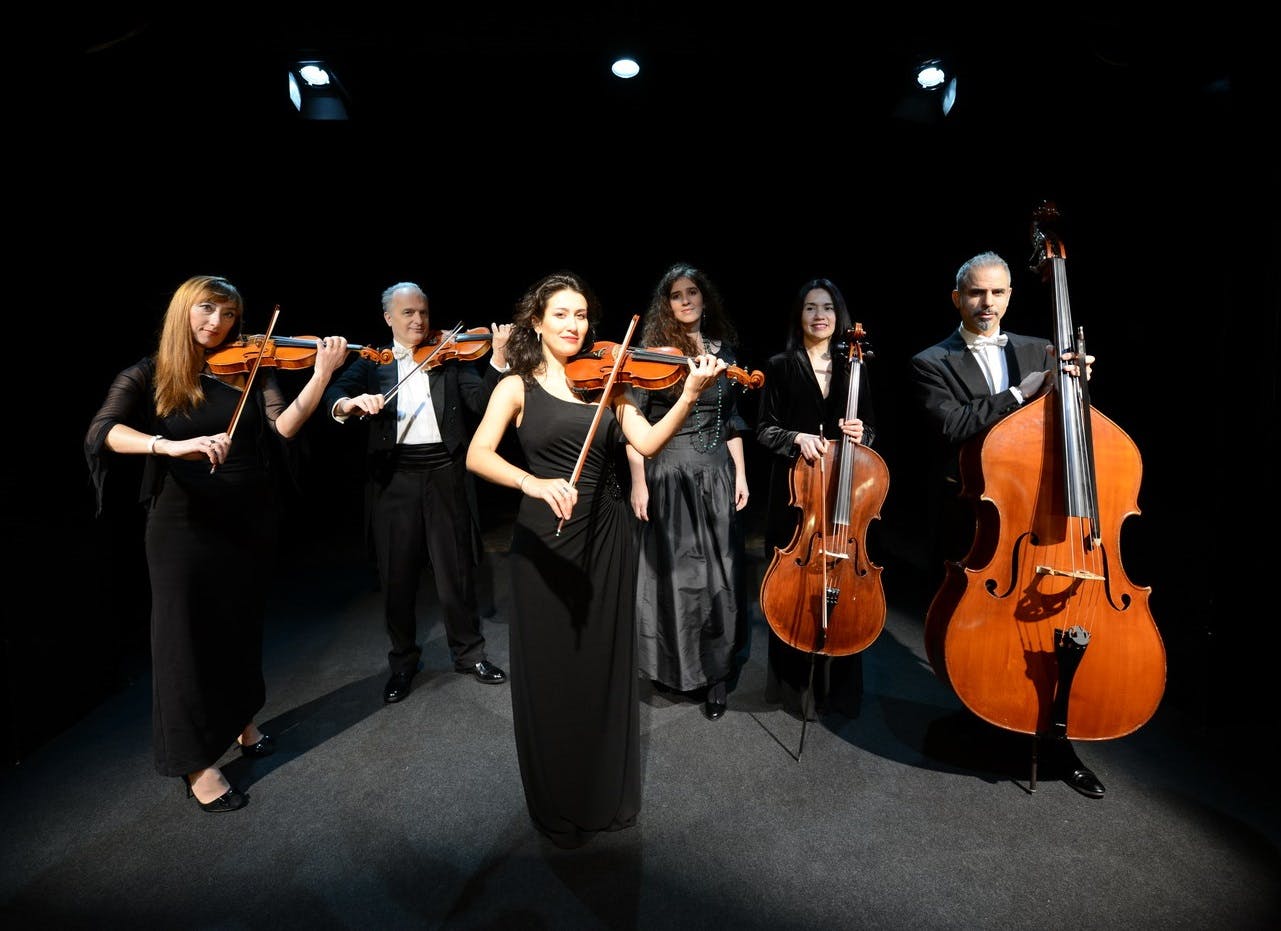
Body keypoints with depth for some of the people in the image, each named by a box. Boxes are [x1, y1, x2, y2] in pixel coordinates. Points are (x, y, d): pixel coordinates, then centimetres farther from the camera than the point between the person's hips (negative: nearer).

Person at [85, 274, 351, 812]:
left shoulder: (249, 368, 2)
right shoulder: (147, 376, -2)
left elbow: (284, 426, -12)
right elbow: (102, 432, -18)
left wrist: (322, 373, -25)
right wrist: (172, 445, -36)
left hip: (250, 520, 3)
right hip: (184, 524, -2)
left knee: (241, 626, 18)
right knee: (186, 635, 4)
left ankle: (241, 722, 40)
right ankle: (196, 763, 19)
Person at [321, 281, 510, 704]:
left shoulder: (450, 356, 7)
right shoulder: (371, 362, 10)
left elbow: (480, 403, -7)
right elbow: (333, 393, -4)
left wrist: (498, 359, -20)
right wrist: (349, 404, -27)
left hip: (445, 475, 0)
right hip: (394, 478, 1)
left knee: (456, 570, 8)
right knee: (397, 577, 9)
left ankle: (469, 652, 27)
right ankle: (403, 661, 28)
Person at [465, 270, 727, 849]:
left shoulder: (605, 382, 7)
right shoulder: (518, 387, 1)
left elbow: (647, 443, -7)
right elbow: (478, 456, -14)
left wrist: (690, 394, -22)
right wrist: (533, 482, -32)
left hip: (607, 538, 2)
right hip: (544, 539, -2)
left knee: (606, 664, 13)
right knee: (550, 670, 8)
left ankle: (607, 792, 35)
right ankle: (556, 807, 31)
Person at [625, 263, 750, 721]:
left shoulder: (723, 349, 9)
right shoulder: (652, 349, -4)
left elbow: (731, 419, 12)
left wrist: (740, 473, 6)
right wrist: (638, 482, -12)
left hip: (716, 473, 4)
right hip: (667, 473, -3)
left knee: (718, 574, 6)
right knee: (672, 571, 6)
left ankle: (716, 672, 21)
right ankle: (673, 665, 27)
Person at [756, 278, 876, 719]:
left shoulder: (853, 366, 8)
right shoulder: (780, 365, 1)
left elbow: (869, 429, 12)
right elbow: (765, 429, 1)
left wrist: (860, 432, -10)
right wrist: (797, 438, -17)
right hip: (795, 488, -2)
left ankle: (837, 686, 22)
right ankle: (791, 682, 22)